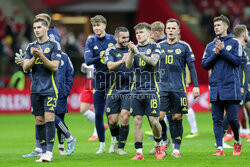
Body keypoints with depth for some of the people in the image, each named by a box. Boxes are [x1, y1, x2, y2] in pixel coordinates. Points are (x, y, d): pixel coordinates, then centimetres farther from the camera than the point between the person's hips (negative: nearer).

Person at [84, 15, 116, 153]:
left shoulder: (113, 40, 3)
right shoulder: (90, 42, 4)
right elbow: (88, 61, -9)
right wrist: (101, 57, -25)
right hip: (98, 80, 1)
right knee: (98, 114, 2)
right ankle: (102, 144, 12)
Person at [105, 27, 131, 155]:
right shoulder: (110, 51, 1)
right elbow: (110, 66, -17)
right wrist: (121, 61, -36)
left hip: (129, 90, 0)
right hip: (114, 90, 0)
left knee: (125, 117, -14)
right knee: (112, 121, 0)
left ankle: (120, 147, -2)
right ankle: (115, 139, 32)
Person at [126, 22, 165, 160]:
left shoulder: (154, 48, 2)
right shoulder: (134, 48, 12)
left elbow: (153, 61, -16)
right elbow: (128, 65, -1)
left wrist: (139, 52, -25)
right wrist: (131, 52, -17)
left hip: (151, 90, -3)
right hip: (137, 90, 3)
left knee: (154, 120, -6)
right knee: (137, 121, -2)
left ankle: (158, 145, 19)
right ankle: (139, 152, 1)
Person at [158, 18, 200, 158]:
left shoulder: (184, 46, 4)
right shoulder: (159, 46, 10)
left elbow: (192, 67, 5)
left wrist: (196, 86, -2)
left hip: (179, 88, -1)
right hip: (162, 87, 1)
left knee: (177, 118, -1)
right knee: (159, 116, -7)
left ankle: (176, 149, 7)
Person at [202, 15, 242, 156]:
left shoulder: (235, 43, 4)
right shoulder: (210, 46, 16)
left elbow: (237, 61, -6)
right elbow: (205, 65, 9)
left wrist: (223, 51, -12)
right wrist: (215, 54, -5)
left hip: (231, 87, -4)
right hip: (215, 88, 4)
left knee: (232, 118, -5)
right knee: (217, 119, -1)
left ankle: (238, 142, 19)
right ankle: (220, 148, -1)